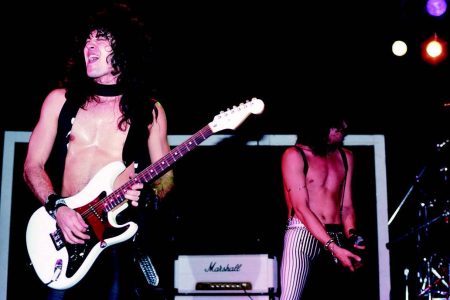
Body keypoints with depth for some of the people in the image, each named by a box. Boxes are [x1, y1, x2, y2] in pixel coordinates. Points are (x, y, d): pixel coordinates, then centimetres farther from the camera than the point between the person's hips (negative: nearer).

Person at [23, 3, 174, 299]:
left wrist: (147, 195, -15)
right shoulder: (61, 99, 5)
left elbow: (166, 177, 7)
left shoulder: (149, 110, 3)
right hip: (62, 232, 1)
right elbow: (33, 166, 5)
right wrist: (58, 207, -11)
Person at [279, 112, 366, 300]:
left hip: (337, 238, 6)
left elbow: (347, 206, 14)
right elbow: (300, 208, -11)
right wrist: (332, 247, -18)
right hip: (302, 234, -5)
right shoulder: (294, 155, -3)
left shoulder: (345, 157, 14)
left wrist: (352, 236, -7)